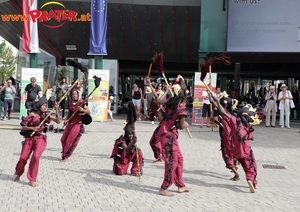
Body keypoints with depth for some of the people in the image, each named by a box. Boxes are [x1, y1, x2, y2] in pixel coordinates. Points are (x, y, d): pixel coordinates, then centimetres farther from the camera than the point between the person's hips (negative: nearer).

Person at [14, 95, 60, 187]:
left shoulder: (45, 115, 4)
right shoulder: (31, 115, -2)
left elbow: (58, 121, -4)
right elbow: (23, 128, -1)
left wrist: (56, 110, -13)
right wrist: (32, 128, -18)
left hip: (40, 139, 0)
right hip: (30, 138, 0)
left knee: (36, 157, -19)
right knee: (23, 157, 0)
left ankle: (32, 179, -4)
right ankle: (18, 174, 31)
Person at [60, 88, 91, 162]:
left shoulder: (81, 102, -11)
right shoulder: (70, 103, 5)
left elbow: (89, 112, -8)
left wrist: (82, 109, -26)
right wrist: (66, 120, 3)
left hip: (78, 124, -6)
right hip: (70, 123, 6)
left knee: (70, 141, -4)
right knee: (63, 139, 9)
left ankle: (65, 156, 14)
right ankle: (64, 153, 33)